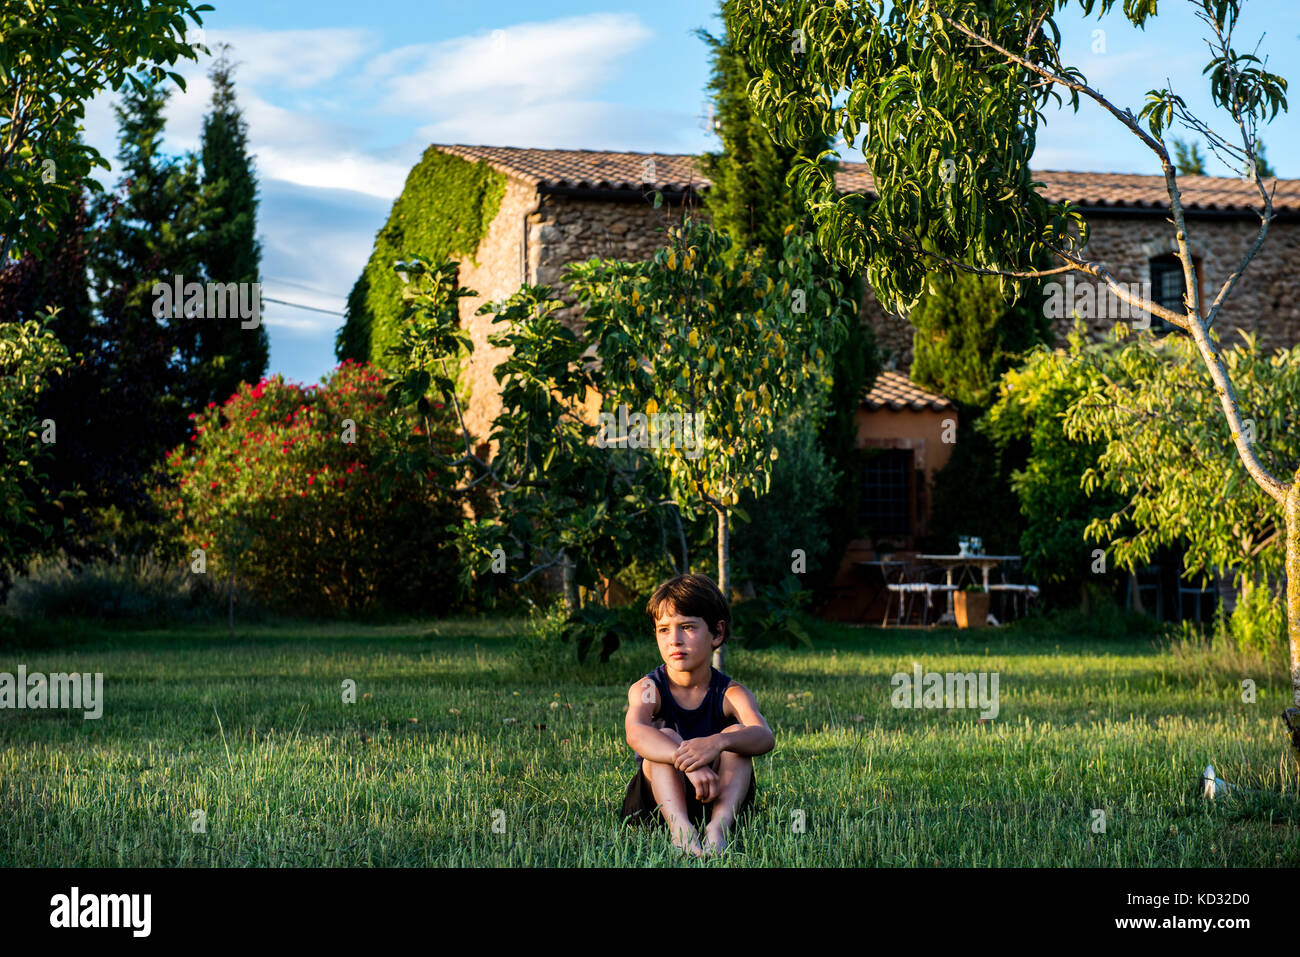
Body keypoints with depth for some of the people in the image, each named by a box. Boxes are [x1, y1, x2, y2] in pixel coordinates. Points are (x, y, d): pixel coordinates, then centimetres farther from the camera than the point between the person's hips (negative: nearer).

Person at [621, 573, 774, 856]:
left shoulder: (731, 694, -4)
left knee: (736, 735, -21)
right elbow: (635, 732, -32)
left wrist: (717, 743, -49)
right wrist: (688, 762, -50)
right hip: (654, 804, -1)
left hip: (717, 800, 1)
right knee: (665, 735, -25)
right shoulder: (647, 689, -7)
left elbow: (765, 737, -26)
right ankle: (679, 827, -49)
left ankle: (719, 825, -43)